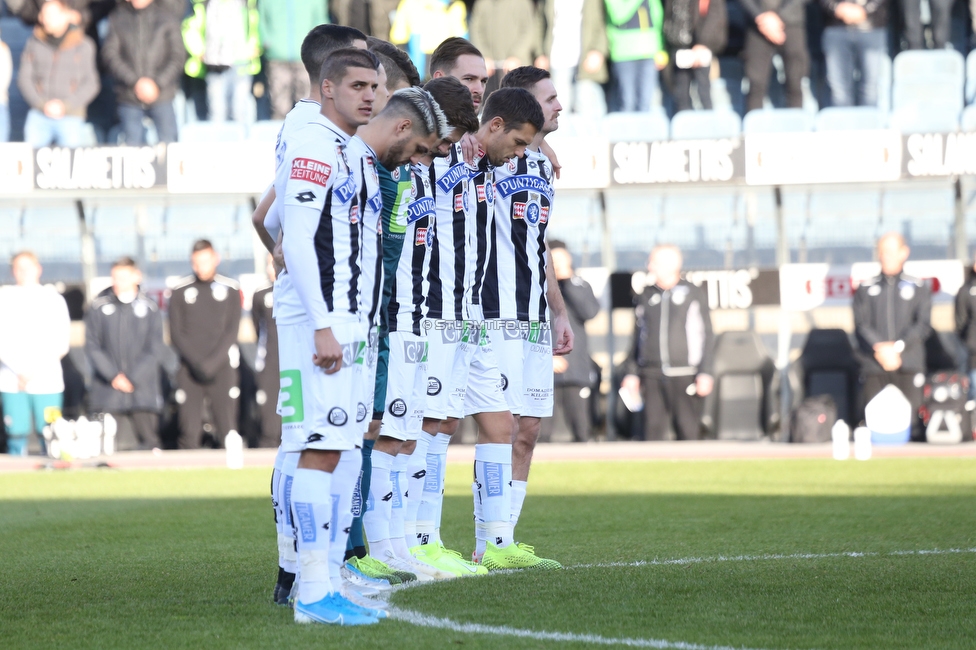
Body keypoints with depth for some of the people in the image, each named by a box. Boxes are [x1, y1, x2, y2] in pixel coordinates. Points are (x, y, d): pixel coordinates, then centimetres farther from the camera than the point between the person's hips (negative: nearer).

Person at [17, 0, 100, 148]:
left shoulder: (84, 46, 3)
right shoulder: (34, 44, 9)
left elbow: (91, 84, 2)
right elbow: (24, 78, 7)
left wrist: (65, 106, -8)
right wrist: (42, 104, -7)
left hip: (71, 117, -2)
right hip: (38, 116, 2)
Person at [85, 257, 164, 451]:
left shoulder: (149, 308, 4)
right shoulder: (98, 307, 4)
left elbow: (154, 351, 2)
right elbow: (92, 347, 2)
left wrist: (131, 379, -8)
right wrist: (113, 376, -9)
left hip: (142, 390, 0)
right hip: (108, 390, 0)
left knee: (149, 444, -2)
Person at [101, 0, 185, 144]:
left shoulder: (167, 17, 4)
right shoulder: (117, 18, 5)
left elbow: (178, 56, 1)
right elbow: (110, 55, -2)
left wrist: (157, 84, -12)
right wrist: (135, 82, -14)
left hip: (161, 94, -1)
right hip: (129, 97, 1)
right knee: (131, 146, 2)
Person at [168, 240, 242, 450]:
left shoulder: (230, 289, 7)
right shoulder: (180, 291, 7)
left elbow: (231, 331, 2)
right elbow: (176, 333, 4)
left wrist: (212, 362, -10)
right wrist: (196, 362, -10)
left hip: (221, 367, 0)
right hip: (189, 368, 0)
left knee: (227, 430, -7)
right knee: (189, 432, -7)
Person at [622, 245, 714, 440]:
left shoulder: (694, 295, 3)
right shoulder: (645, 296, 14)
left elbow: (706, 337, 3)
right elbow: (638, 336, 18)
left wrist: (705, 373, -5)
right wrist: (632, 373, 11)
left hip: (684, 375, -3)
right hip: (652, 377, 3)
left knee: (688, 431, -4)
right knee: (653, 430, -3)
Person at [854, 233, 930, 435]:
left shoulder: (918, 288, 12)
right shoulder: (866, 289, 13)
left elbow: (923, 325, 1)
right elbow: (861, 325, 3)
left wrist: (897, 347, -12)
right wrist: (880, 348, -14)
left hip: (908, 366, 0)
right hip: (874, 366, 0)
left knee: (908, 419, -4)